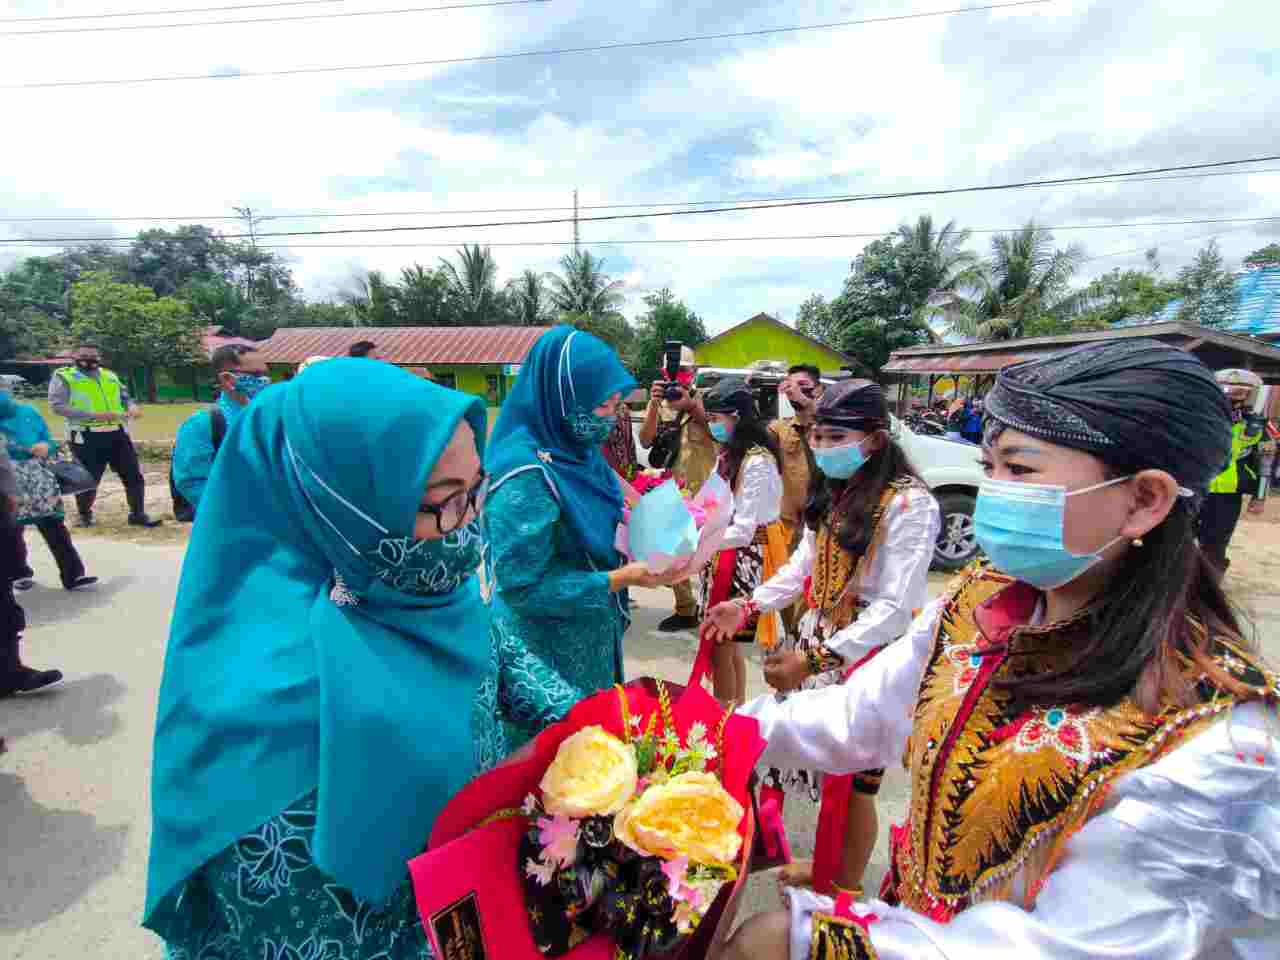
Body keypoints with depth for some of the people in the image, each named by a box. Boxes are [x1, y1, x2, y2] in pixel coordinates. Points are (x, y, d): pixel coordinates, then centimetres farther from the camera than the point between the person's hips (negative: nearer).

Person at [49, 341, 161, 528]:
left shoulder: (110, 376, 15)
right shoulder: (63, 377, 0)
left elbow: (125, 397, 22)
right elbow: (57, 405, -9)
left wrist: (132, 407, -3)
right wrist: (94, 415, -19)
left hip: (117, 434, 4)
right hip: (86, 437, -4)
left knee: (134, 475, 3)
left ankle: (138, 514, 13)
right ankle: (85, 514, 28)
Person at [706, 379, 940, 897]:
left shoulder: (909, 504, -21)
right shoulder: (836, 491, 4)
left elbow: (896, 607, -24)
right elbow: (804, 564, 10)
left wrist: (814, 659, -28)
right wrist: (749, 605, 1)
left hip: (869, 656, -7)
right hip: (820, 637, 7)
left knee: (853, 776, 10)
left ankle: (846, 888, 36)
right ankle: (828, 867, 44)